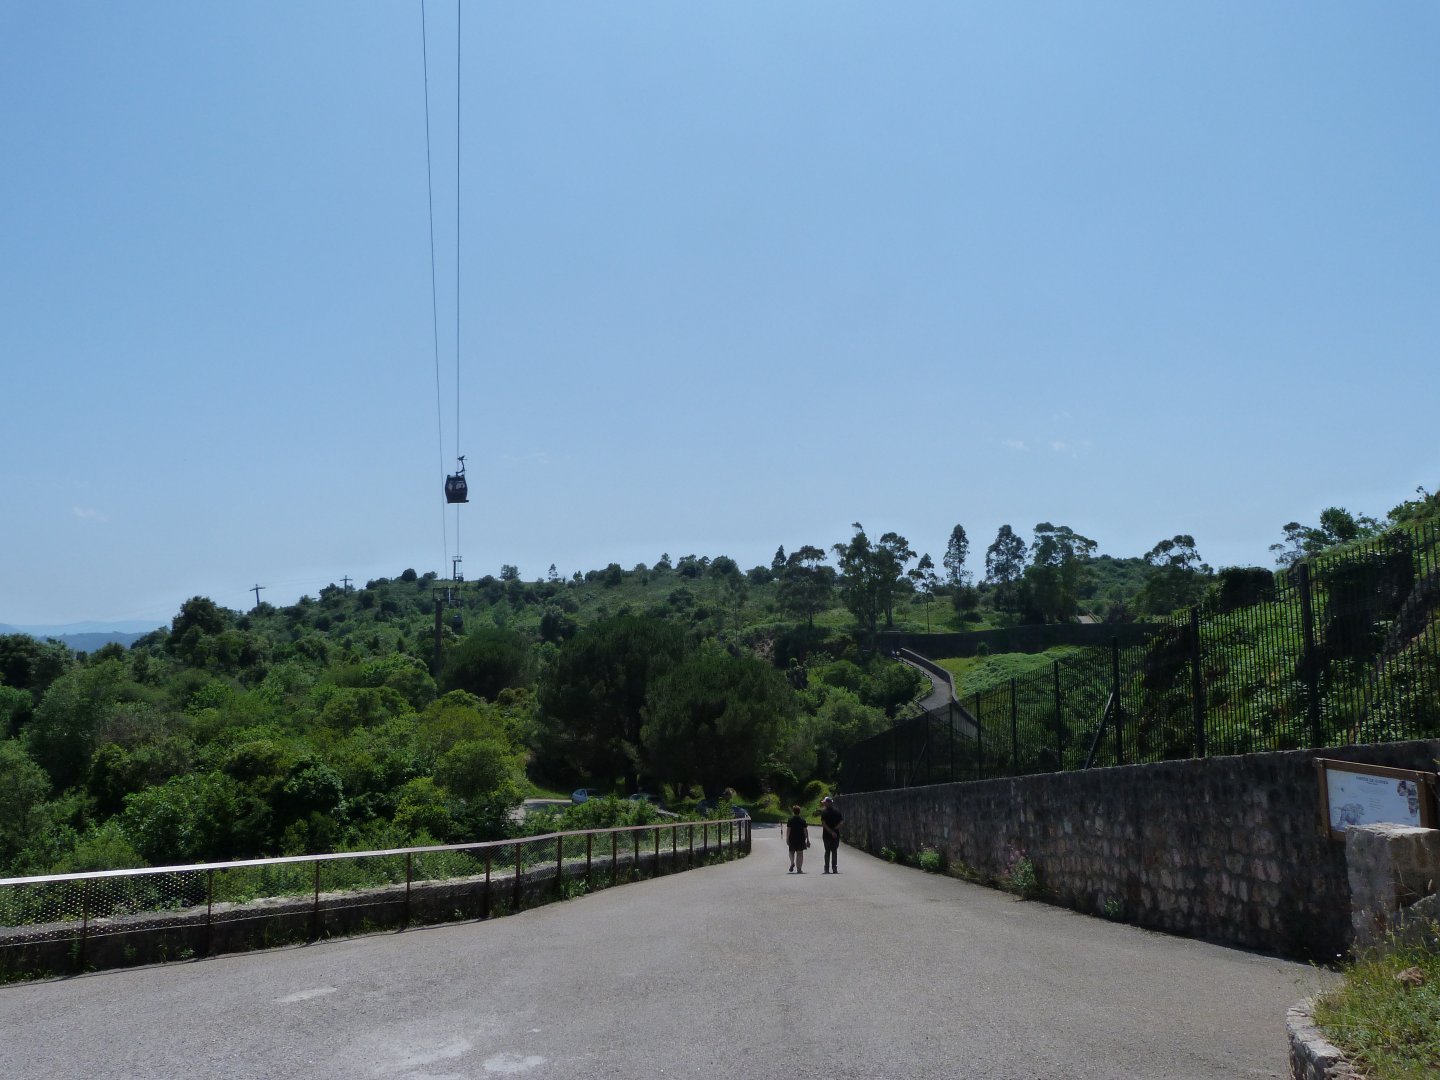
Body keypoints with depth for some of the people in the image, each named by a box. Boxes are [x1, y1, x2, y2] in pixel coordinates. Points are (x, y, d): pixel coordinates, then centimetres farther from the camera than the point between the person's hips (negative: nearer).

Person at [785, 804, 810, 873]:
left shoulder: (790, 819, -4)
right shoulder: (802, 820, 1)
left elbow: (788, 830, -8)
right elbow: (805, 830, 0)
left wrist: (787, 839, -4)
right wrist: (807, 840, 4)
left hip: (792, 839, -1)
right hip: (801, 839, 1)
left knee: (792, 852, 16)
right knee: (800, 853, 6)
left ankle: (792, 863, -10)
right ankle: (799, 869, 2)